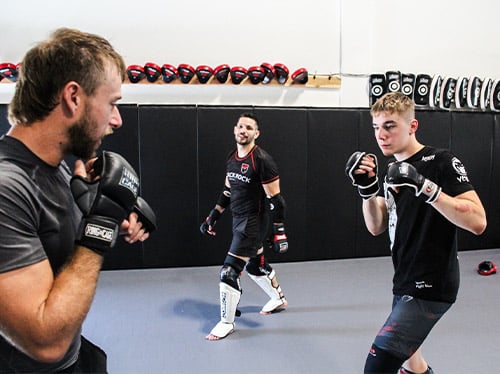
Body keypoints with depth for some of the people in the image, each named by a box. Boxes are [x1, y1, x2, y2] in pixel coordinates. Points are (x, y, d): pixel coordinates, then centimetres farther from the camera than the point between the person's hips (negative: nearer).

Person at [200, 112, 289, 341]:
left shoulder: (262, 160, -17)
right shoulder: (232, 158, 6)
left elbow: (275, 199, -17)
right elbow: (227, 192, 16)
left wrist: (279, 231, -19)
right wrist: (212, 217, 15)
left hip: (254, 221, -8)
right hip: (239, 220, 8)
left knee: (230, 270, -10)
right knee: (255, 265, 22)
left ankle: (227, 322, 6)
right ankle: (278, 299, 45)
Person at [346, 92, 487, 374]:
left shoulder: (442, 162, -14)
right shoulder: (394, 169, 10)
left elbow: (477, 222, -24)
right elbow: (376, 227, 8)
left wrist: (425, 186, -32)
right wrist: (368, 190, -9)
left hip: (430, 287, -8)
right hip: (407, 284, 9)